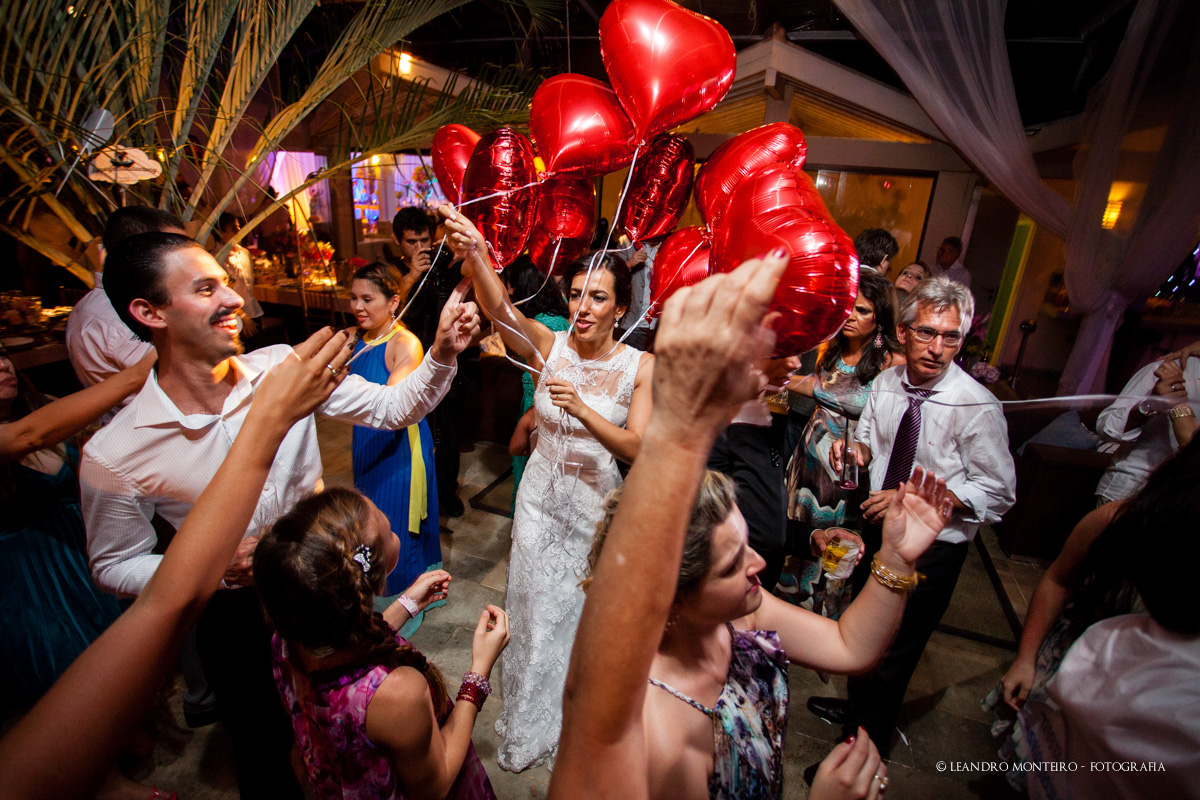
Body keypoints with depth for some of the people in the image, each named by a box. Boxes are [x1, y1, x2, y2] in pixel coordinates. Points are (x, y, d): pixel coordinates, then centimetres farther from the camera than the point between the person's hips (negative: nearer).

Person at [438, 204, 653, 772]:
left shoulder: (640, 367, -12)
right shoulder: (549, 346, -10)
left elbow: (637, 448, -19)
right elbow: (499, 309, -30)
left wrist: (583, 411, -35)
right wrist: (475, 256, -49)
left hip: (596, 504, 0)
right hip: (542, 496, 1)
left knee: (587, 614, 20)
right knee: (537, 610, 16)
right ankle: (529, 728, 45)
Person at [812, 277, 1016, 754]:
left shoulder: (977, 407, -23)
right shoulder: (886, 383, -7)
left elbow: (998, 492, -18)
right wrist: (858, 450, -17)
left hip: (932, 549, -5)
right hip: (878, 527, 6)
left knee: (893, 649, 12)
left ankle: (867, 745, 39)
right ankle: (857, 705, 56)